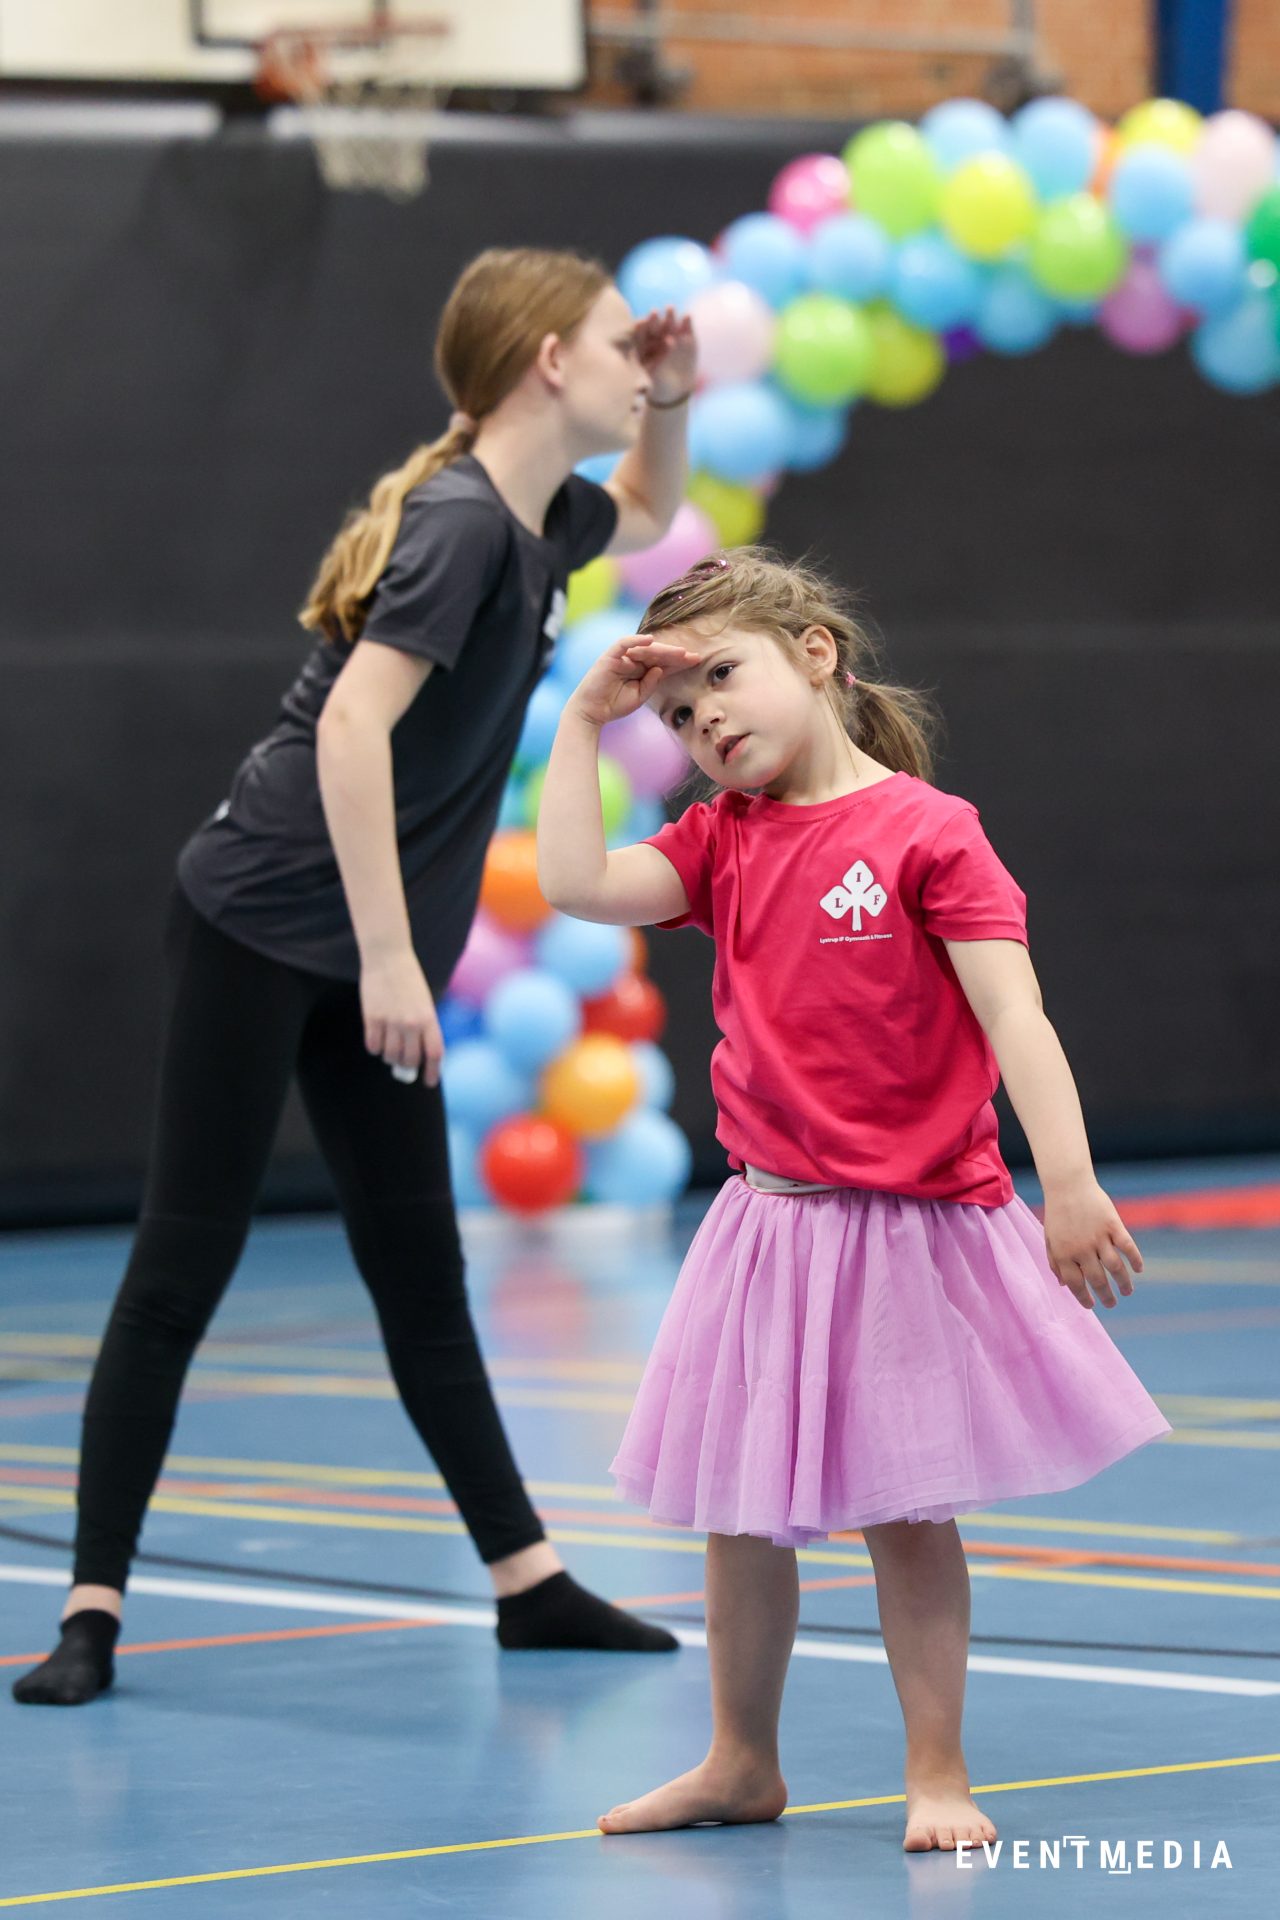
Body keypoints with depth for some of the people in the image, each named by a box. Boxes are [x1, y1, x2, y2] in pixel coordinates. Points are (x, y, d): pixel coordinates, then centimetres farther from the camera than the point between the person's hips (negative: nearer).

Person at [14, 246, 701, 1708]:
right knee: (181, 1267, -5)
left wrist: (669, 401, 14)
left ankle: (527, 1582, 20)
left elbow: (646, 515, 34)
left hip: (366, 966, 9)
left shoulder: (533, 521, 9)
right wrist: (390, 956, -28)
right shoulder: (461, 524, -18)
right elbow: (351, 725, -28)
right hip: (256, 928, -9)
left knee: (420, 1274, 14)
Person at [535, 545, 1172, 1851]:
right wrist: (582, 723, -1)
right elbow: (575, 885, -5)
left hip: (912, 1230, -5)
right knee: (739, 1513, 12)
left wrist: (1069, 1183, -25)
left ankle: (937, 1771, 16)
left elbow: (1014, 1019, -17)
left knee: (904, 1512, 3)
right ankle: (740, 1762, 27)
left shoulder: (928, 831, -12)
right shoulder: (723, 841, 6)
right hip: (769, 1226, 6)